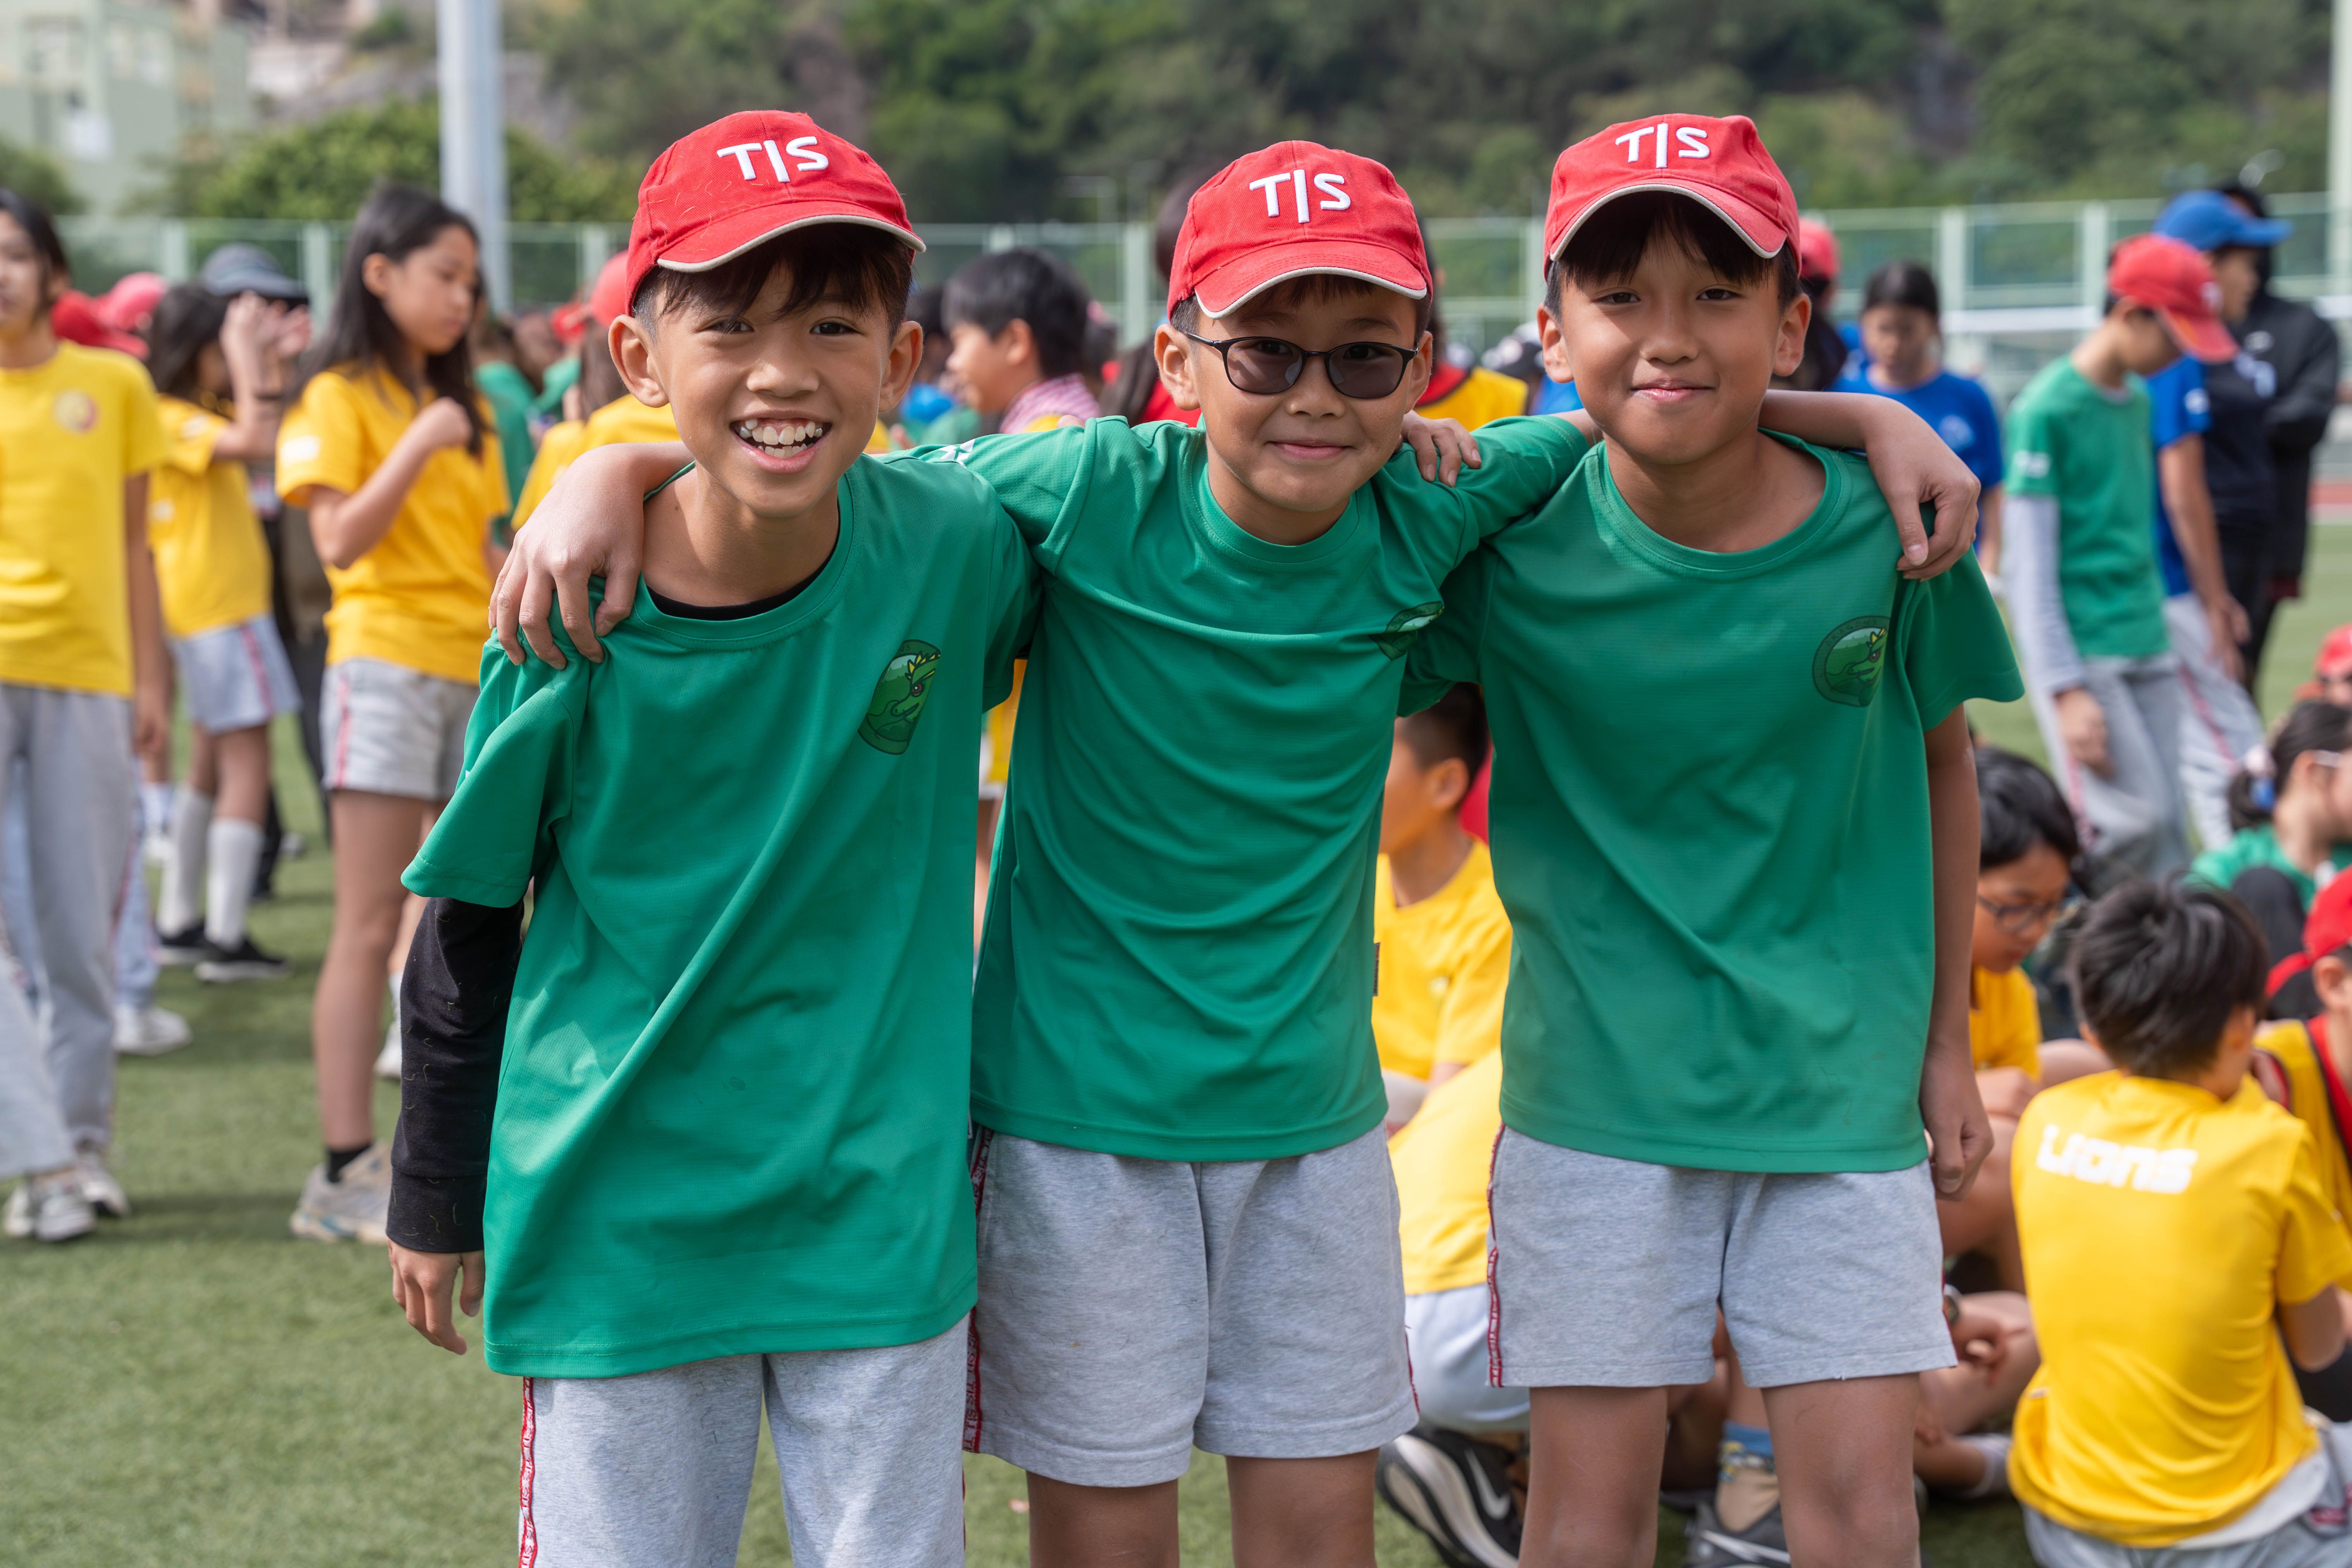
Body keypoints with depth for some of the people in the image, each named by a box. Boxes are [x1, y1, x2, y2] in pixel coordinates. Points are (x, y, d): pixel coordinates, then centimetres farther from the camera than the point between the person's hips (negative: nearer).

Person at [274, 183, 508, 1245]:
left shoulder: (465, 406, 18)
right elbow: (340, 541, -14)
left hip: (477, 670, 7)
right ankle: (346, 1171, -9)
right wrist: (417, 448, -19)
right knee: (370, 927, -9)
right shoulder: (340, 399, -3)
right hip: (387, 664, -7)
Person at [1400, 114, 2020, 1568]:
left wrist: (1947, 1041, 10)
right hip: (1597, 1080, -1)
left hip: (1840, 1080, 1)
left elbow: (1941, 766, 6)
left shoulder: (1883, 525, -8)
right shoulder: (1513, 544, -11)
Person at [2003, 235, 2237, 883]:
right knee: (2133, 823, -17)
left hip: (2147, 652, 8)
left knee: (2167, 843, 3)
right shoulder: (2046, 409, -10)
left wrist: (2158, 638, 18)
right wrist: (2067, 692, -16)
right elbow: (2029, 567, -12)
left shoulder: (2140, 401, 14)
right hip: (2081, 654, -8)